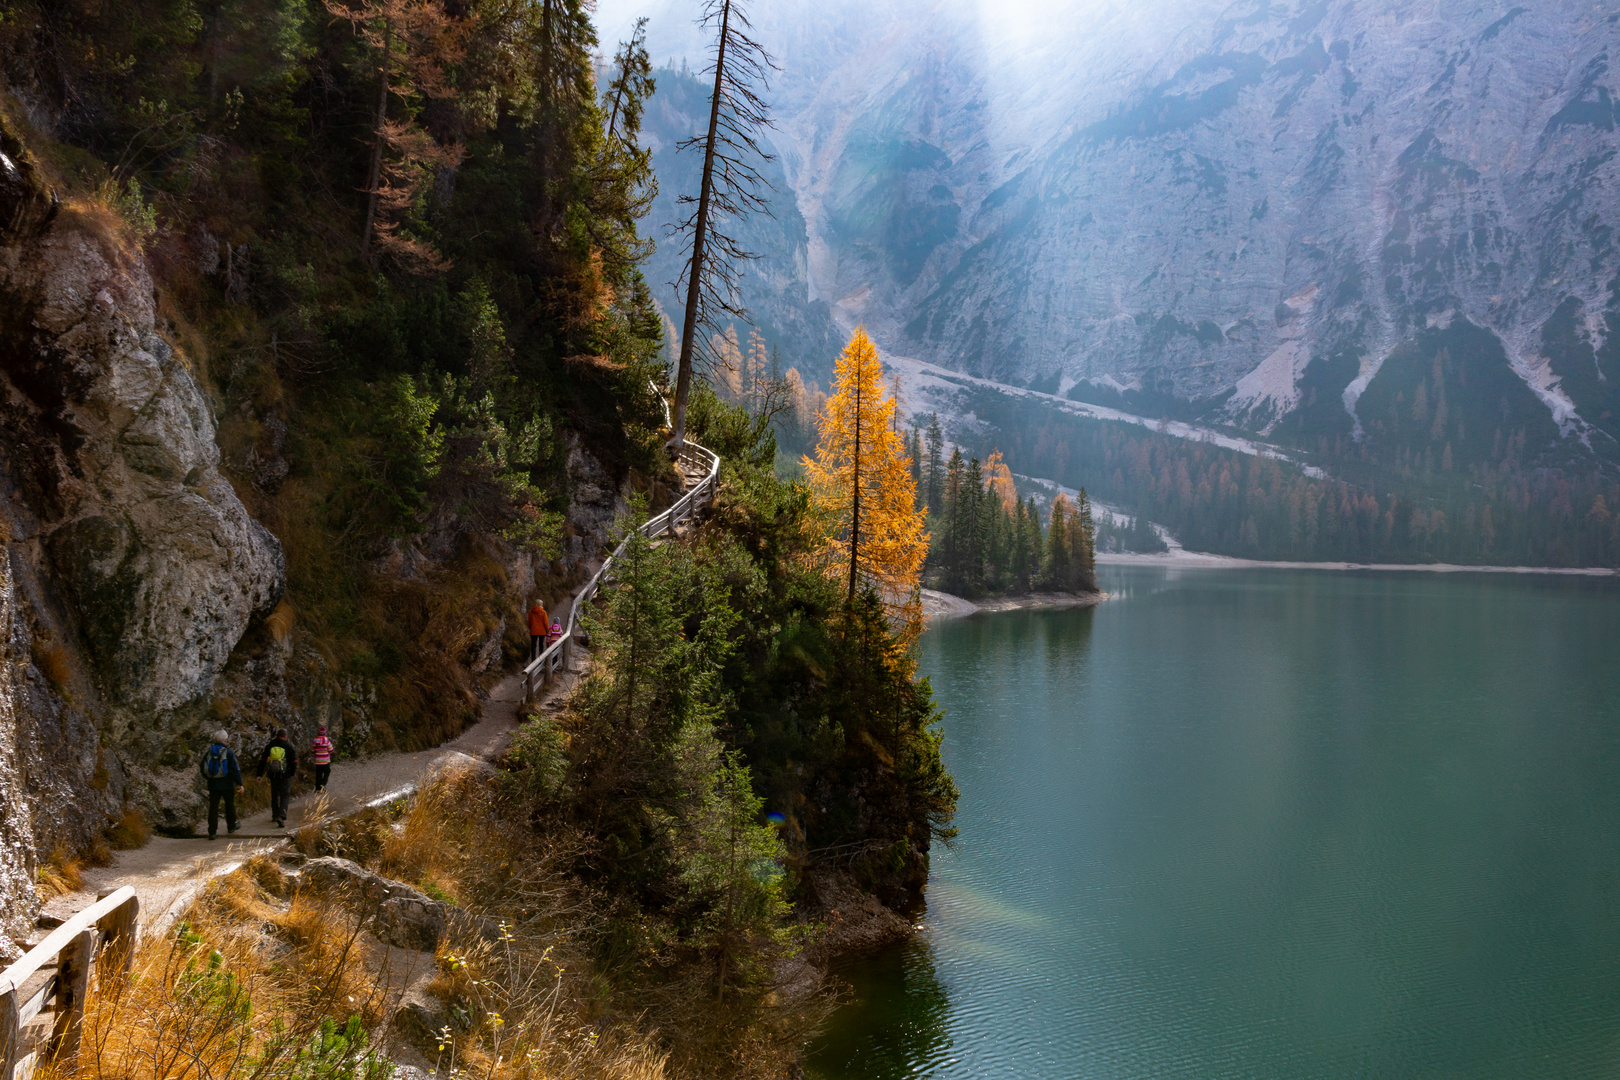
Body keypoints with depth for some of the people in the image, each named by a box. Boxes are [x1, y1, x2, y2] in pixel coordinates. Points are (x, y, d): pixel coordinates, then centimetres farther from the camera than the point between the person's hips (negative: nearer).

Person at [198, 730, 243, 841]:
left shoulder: (208, 752, 0)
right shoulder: (228, 753, -13)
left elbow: (202, 768, 10)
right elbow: (235, 769, -13)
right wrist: (239, 784, -6)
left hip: (213, 785, 3)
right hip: (227, 785, -3)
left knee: (213, 807, 5)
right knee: (230, 805, 16)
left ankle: (212, 832, 1)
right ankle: (231, 826, 30)